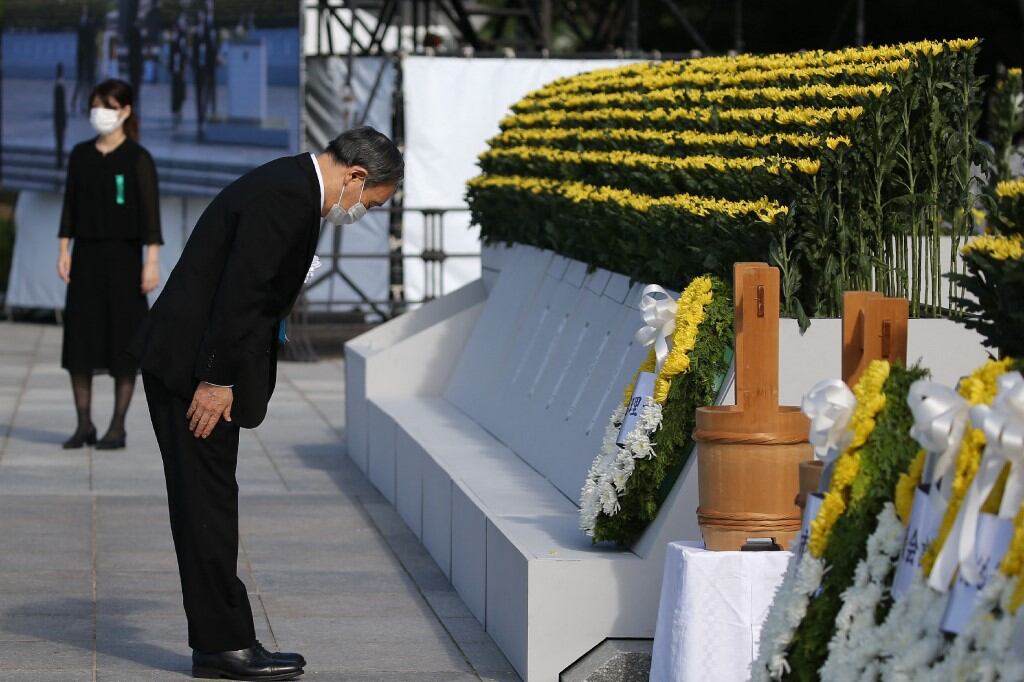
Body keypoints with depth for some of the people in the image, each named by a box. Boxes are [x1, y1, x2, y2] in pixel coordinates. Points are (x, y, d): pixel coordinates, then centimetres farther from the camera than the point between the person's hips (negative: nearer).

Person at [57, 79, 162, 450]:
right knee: (79, 337, 2)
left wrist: (152, 261, -15)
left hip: (122, 254, -4)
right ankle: (84, 424, 10)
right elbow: (70, 206, 11)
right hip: (86, 253, 4)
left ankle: (117, 427, 6)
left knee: (123, 338, -1)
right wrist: (64, 250, 4)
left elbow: (150, 211, -9)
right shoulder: (80, 155, 7)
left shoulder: (137, 158, -6)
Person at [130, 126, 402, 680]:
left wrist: (225, 378, 16)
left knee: (210, 501, 11)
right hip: (190, 364, -11)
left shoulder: (291, 186, 14)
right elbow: (239, 293, -23)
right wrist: (216, 381, -22)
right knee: (207, 502, -6)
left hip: (204, 364, 11)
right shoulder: (284, 196, -19)